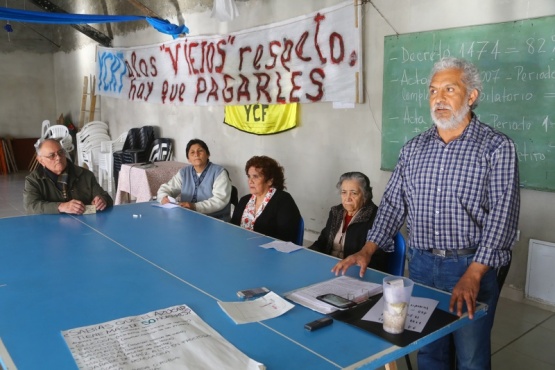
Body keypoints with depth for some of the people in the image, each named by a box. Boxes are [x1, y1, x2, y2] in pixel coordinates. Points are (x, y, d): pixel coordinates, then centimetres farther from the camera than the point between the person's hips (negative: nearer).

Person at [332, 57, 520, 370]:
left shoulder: (497, 147, -8)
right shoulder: (414, 148, 6)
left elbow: (502, 215, -15)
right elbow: (393, 203, 8)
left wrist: (473, 274, -23)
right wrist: (367, 250, -1)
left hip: (471, 269, -3)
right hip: (421, 266, 4)